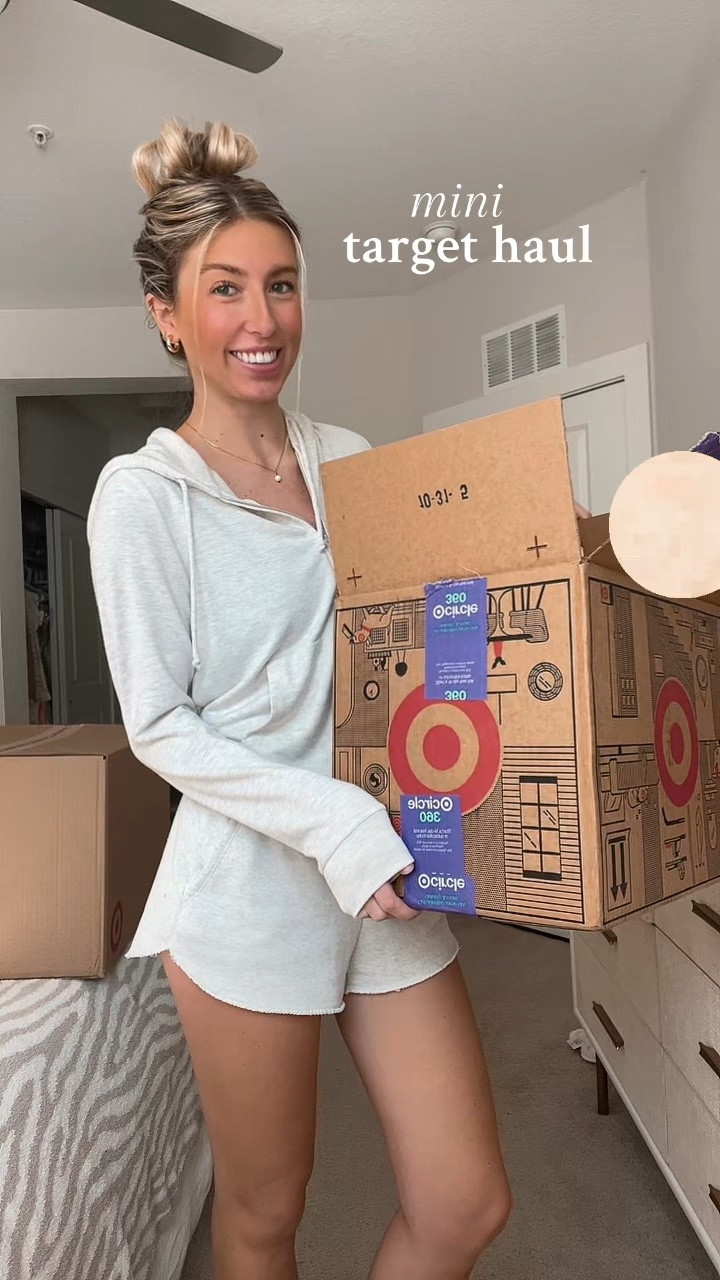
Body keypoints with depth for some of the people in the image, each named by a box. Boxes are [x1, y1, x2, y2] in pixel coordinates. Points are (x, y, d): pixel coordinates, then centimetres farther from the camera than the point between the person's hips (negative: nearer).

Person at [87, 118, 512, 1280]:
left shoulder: (350, 459, 6)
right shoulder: (142, 492, -8)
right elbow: (159, 727, -10)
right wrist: (327, 819, -19)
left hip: (391, 872, 5)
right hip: (250, 881, -4)